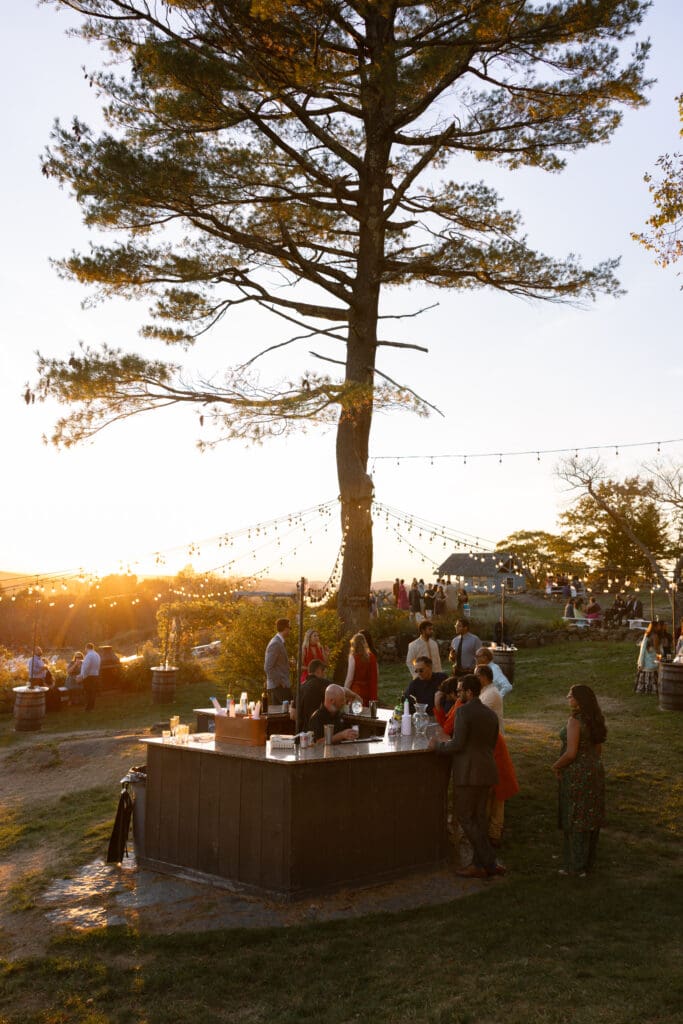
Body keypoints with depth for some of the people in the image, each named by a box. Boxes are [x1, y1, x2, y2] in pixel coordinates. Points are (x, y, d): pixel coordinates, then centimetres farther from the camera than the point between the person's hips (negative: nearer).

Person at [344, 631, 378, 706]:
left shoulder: (353, 657, -12)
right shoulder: (371, 657, 2)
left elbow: (350, 677, -12)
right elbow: (374, 676, 7)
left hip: (356, 690, -5)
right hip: (368, 690, 5)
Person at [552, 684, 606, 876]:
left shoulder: (574, 721, -20)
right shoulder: (595, 720, 6)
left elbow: (571, 753, -23)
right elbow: (598, 750, 13)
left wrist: (556, 766, -7)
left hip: (576, 776, -8)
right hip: (594, 772, 8)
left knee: (574, 820, 2)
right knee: (589, 818, 15)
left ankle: (576, 866, 9)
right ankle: (588, 862, 25)